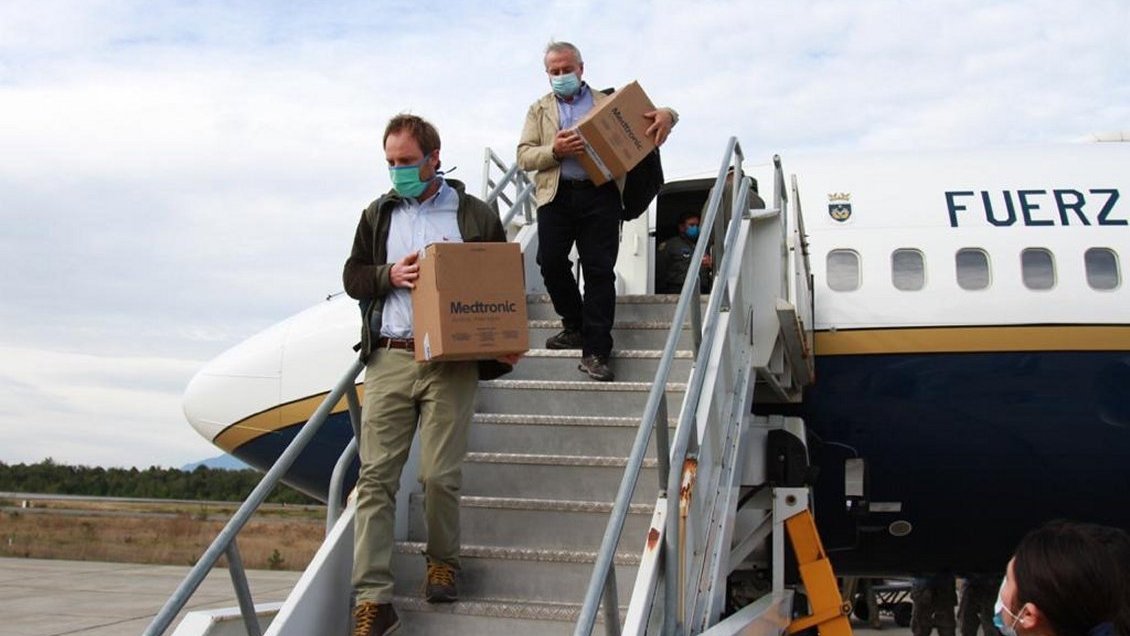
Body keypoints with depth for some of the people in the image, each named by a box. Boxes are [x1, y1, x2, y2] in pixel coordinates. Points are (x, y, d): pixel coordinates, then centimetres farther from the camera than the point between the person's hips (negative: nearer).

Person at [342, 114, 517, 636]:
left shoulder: (475, 215, 7)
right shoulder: (378, 215, 15)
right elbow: (352, 276, 16)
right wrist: (390, 275, -4)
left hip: (452, 362, -2)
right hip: (390, 359, 2)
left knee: (440, 475, -5)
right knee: (375, 475, -5)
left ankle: (443, 562, 24)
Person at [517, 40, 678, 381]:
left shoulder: (608, 102, 16)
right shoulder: (539, 110, 18)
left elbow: (647, 117, 16)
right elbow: (524, 156, 6)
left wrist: (666, 115, -9)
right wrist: (554, 150, -14)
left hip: (599, 194, -2)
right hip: (556, 194, 2)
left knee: (599, 268, -7)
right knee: (550, 262, -5)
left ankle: (595, 350, -4)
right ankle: (575, 326, 18)